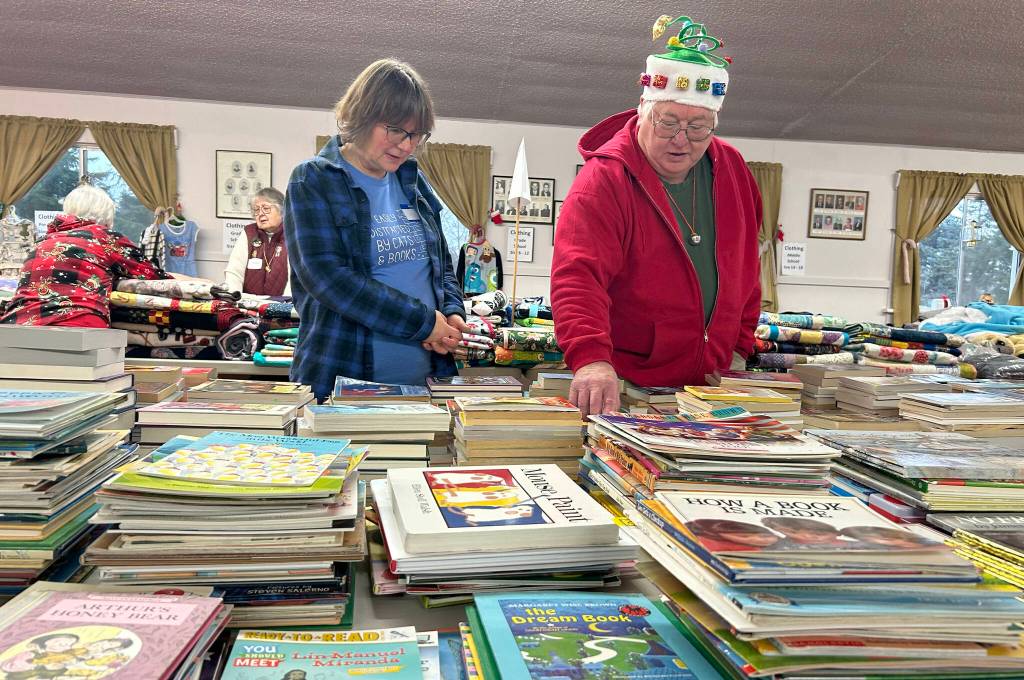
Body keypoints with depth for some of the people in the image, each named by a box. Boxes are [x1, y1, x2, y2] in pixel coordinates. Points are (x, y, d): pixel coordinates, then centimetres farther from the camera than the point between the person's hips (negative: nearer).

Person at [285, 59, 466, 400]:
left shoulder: (413, 182, 11)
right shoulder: (312, 181, -6)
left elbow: (443, 263, 19)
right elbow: (326, 275, -18)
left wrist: (453, 315, -3)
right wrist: (423, 321, -18)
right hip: (338, 381, -5)